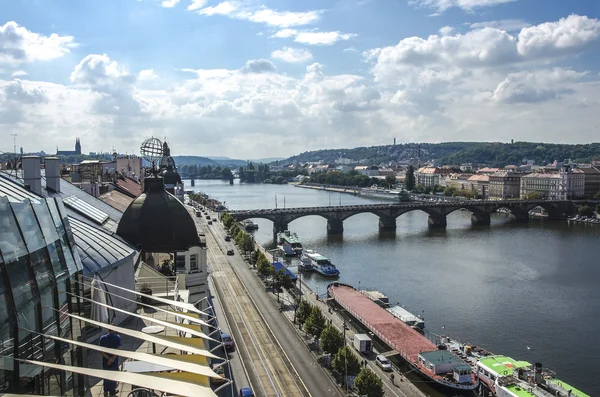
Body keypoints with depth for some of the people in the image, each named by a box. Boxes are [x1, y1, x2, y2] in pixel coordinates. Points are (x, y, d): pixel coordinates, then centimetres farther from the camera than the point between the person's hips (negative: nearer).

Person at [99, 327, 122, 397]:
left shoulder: (103, 338, -7)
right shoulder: (117, 337, -14)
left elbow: (101, 351, -12)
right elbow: (118, 350, -20)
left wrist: (108, 358, -13)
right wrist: (112, 359, -17)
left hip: (105, 361, 2)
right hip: (114, 361, -2)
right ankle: (112, 391, 26)